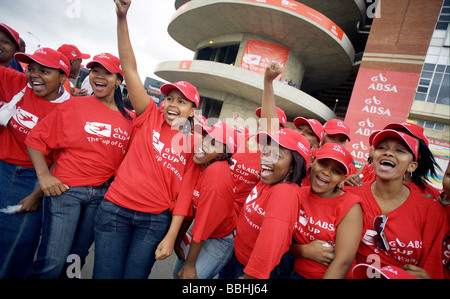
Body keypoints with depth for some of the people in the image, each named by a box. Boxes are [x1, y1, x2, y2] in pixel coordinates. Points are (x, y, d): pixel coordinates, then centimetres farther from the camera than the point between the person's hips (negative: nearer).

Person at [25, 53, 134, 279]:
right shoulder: (73, 106, -2)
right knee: (52, 262, -1)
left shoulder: (129, 119, 5)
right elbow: (36, 139, -1)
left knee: (77, 257, 17)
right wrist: (43, 175, -9)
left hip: (103, 193, 3)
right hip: (66, 189, -2)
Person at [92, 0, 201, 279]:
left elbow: (184, 193, -3)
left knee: (135, 276, 12)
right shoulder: (150, 117, -1)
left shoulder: (193, 145, -1)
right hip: (115, 209, 0)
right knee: (105, 275, 8)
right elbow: (129, 67, -7)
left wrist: (171, 237, -7)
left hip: (156, 220, 0)